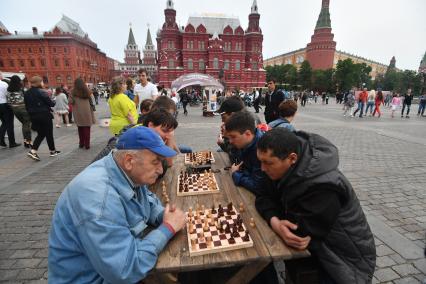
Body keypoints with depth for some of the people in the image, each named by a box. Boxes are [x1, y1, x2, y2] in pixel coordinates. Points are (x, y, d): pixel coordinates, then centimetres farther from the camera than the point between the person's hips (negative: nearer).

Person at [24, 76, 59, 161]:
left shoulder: (26, 93, 8)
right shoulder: (41, 92, -14)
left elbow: (27, 106, 10)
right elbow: (50, 103, -13)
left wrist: (31, 113, 17)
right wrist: (54, 102, 8)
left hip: (34, 116, 7)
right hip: (44, 115, -6)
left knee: (41, 134, 14)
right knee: (49, 134, 7)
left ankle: (33, 151, 0)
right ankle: (53, 151, 18)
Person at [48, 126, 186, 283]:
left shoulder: (130, 174, -8)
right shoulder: (98, 196, -34)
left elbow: (149, 201, 10)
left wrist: (165, 216, -11)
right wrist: (168, 228, -23)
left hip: (123, 255, 7)